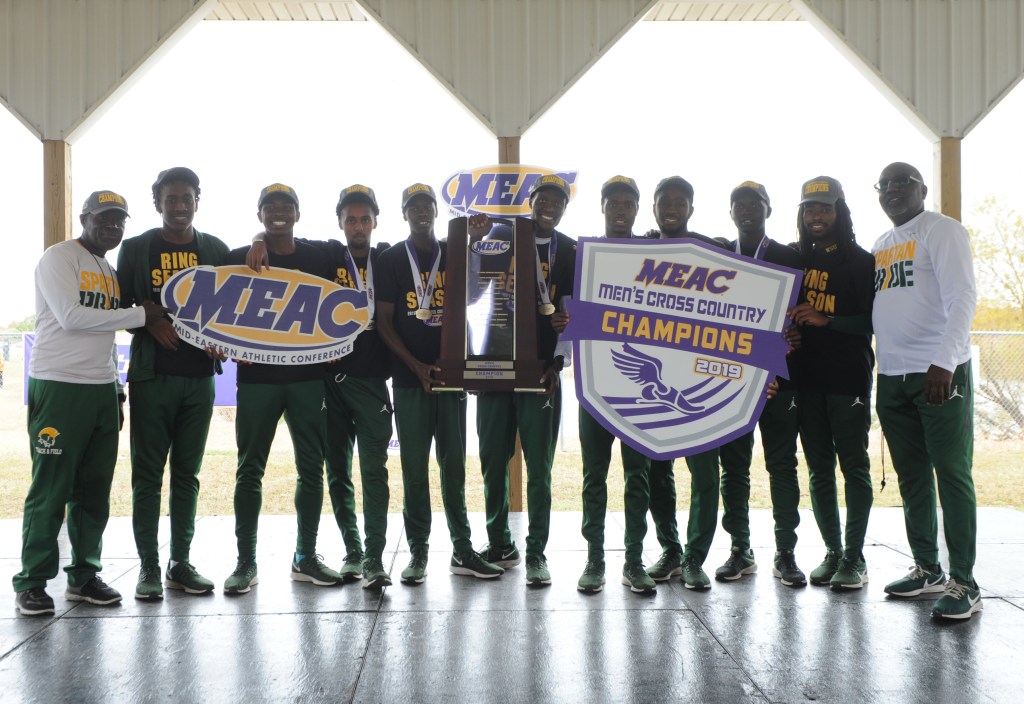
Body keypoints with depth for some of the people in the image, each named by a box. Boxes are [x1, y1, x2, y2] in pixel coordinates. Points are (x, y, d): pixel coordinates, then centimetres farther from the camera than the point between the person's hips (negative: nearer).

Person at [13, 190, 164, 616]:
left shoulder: (112, 271, 19)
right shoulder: (59, 259, -3)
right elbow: (71, 316, -16)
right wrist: (140, 315, -13)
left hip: (102, 389, 7)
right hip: (58, 387, -7)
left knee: (95, 489, 7)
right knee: (50, 489, -5)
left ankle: (84, 575, 17)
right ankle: (32, 582, 3)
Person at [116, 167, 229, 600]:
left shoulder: (216, 250, 10)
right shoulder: (135, 249, 5)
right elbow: (120, 306, 6)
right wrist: (151, 322, -12)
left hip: (199, 376, 2)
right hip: (151, 376, -2)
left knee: (188, 471, 7)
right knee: (148, 472, -1)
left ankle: (180, 562, 15)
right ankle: (149, 566, 6)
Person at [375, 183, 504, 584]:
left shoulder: (454, 254, 12)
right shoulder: (392, 260, 4)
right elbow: (384, 321, 1)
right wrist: (417, 366, -10)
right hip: (410, 378, -2)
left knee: (454, 464, 5)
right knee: (414, 467, 0)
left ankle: (462, 551, 9)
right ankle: (418, 553, 8)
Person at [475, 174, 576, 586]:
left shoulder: (571, 252, 7)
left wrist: (556, 364, -5)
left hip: (541, 371, -1)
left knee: (539, 467, -1)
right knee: (493, 462, 6)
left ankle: (536, 553, 7)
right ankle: (500, 545, 19)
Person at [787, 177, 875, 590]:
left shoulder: (860, 261, 1)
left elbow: (873, 321, -6)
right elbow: (785, 314, 19)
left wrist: (825, 320, -16)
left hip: (849, 380, -5)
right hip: (808, 380, 5)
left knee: (853, 466, -3)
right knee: (819, 469, 7)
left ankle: (854, 556, 1)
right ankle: (832, 552, 14)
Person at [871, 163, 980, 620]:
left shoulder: (942, 231, -4)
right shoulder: (879, 247, 18)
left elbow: (962, 298, -14)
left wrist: (944, 362, -25)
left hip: (941, 374, -7)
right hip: (892, 375, 7)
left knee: (952, 474, -6)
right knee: (912, 477, 11)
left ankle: (964, 584, -2)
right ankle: (927, 569, 21)